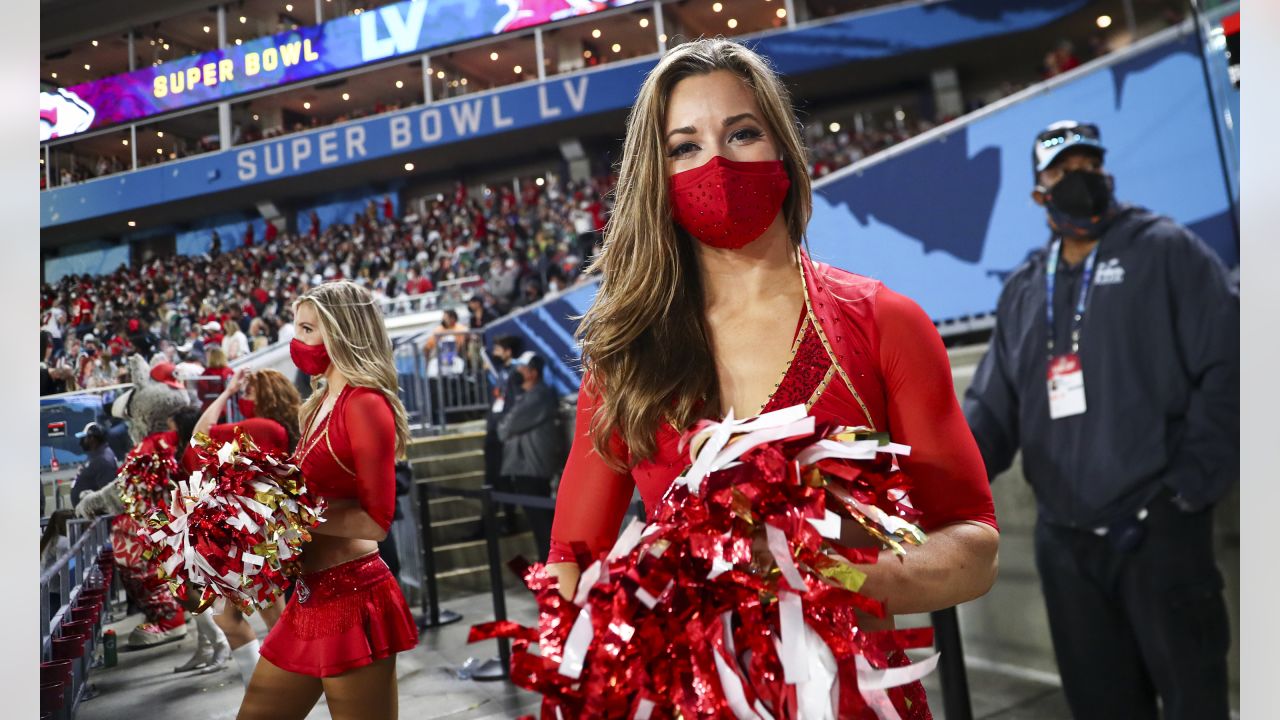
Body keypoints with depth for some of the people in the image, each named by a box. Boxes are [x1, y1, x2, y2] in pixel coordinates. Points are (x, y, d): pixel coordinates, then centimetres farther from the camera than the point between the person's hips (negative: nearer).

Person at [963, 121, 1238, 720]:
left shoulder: (1166, 252, 0)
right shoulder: (1022, 291, 13)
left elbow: (1225, 367, -8)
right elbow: (992, 405, 9)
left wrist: (1190, 485, -14)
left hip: (1157, 529, -4)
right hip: (1063, 539, 5)